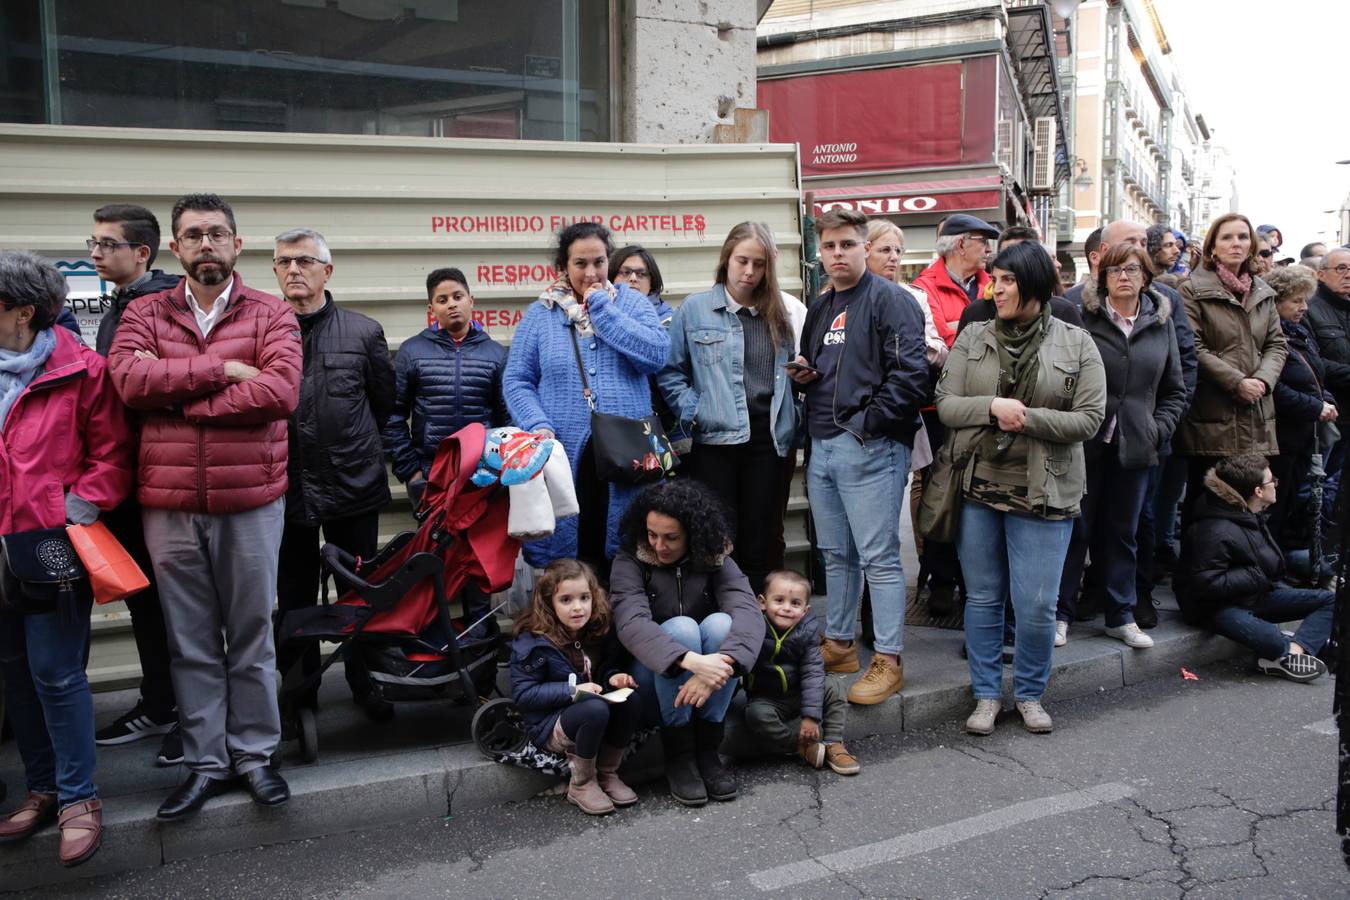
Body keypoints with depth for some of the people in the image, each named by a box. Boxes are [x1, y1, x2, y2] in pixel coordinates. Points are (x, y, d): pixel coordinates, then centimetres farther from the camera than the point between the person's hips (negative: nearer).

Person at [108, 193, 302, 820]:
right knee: (190, 641, 10)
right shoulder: (145, 314, 8)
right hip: (168, 504, 2)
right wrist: (221, 370, -15)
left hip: (250, 501, -1)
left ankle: (254, 754, 23)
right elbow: (126, 377, -12)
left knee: (252, 636, 9)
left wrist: (173, 391, -12)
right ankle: (205, 762, 23)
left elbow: (280, 391, -16)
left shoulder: (271, 315, 2)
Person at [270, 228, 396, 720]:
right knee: (294, 597, 10)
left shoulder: (363, 331, 1)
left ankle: (365, 683, 28)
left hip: (353, 482, 0)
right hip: (286, 487, 0)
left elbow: (384, 403, 11)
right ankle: (299, 691, 25)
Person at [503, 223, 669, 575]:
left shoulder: (633, 303, 7)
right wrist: (538, 426, -12)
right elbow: (516, 380, 6)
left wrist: (601, 307, -7)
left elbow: (656, 354, -11)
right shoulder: (541, 313, 7)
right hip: (565, 457, 0)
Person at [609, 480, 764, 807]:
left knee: (720, 623, -27)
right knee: (682, 627, -31)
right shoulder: (630, 563, -12)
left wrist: (720, 665, -47)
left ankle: (707, 747, -19)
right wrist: (692, 661, -49)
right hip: (652, 679, -2)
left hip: (704, 683, 2)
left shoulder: (715, 560, -7)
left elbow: (749, 613, -25)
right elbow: (631, 624, -31)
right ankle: (678, 753, -21)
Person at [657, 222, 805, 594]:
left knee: (759, 544, 8)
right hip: (714, 440, -3)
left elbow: (791, 374, 20)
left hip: (767, 440, 3)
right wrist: (694, 414, -9)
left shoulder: (781, 313, 12)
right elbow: (670, 372, 1)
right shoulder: (694, 308, 2)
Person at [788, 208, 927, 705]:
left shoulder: (889, 300, -7)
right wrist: (803, 375, 7)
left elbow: (909, 374, -16)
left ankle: (888, 661, 3)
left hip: (870, 446, -8)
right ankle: (839, 644, 27)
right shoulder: (819, 308, 18)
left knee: (878, 556, -5)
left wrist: (870, 423, -16)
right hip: (822, 445, 8)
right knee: (836, 554, 16)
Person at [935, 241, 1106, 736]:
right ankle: (986, 694, 26)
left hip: (1042, 492, -2)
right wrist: (991, 406, -20)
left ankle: (1030, 693, 25)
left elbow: (1089, 418, -7)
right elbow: (946, 405, -2)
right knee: (982, 598, 11)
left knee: (1036, 605, 2)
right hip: (978, 489, 2)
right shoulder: (972, 339, 3)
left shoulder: (1076, 344, -1)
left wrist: (1027, 418, -17)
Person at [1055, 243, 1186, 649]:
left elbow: (1174, 392, 13)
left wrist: (1157, 430, 0)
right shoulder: (1082, 316, -5)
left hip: (1135, 447, 4)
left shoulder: (1161, 323, 8)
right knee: (1075, 529, 4)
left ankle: (1121, 616, 24)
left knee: (1122, 532, 13)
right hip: (1085, 443, -3)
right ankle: (1060, 613, 15)